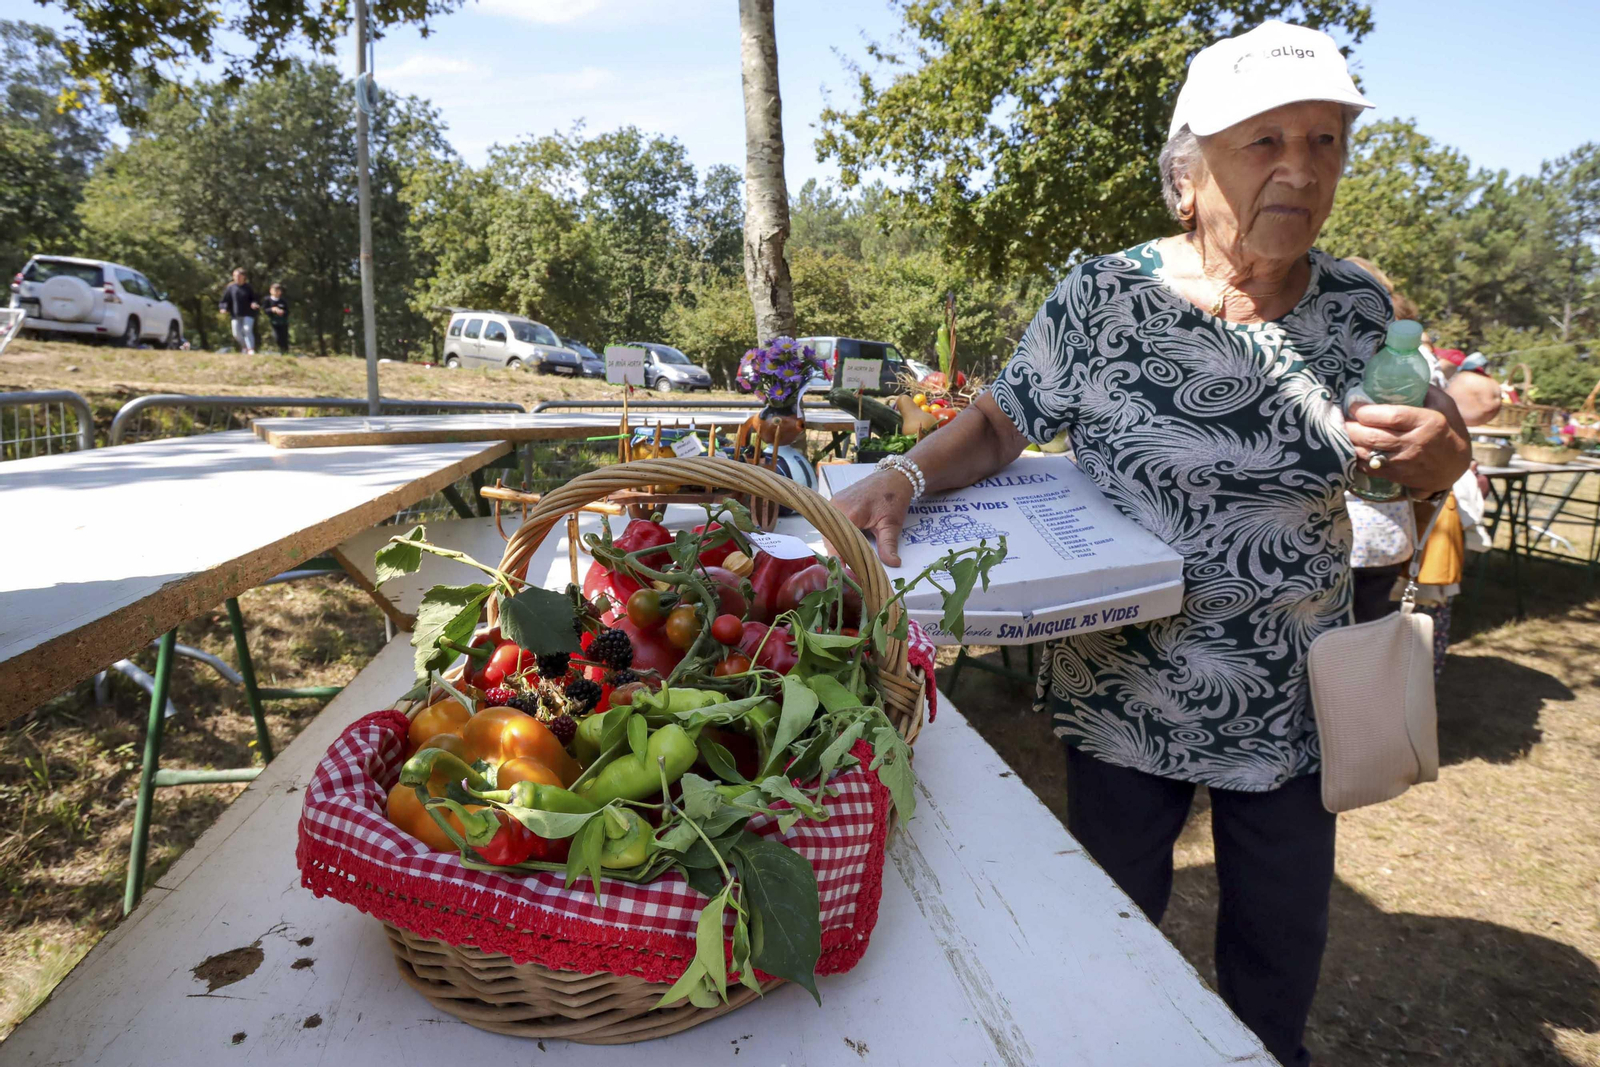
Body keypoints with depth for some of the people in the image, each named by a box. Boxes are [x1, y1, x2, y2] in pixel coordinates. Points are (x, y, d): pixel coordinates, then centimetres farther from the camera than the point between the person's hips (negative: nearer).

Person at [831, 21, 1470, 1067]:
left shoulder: (1358, 307, -2)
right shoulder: (1101, 299, -12)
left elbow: (1424, 472, 8)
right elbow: (1002, 422, -8)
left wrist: (1440, 448, -15)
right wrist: (903, 475, -27)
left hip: (1291, 702, 3)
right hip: (1122, 694, -2)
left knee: (1284, 944, 22)